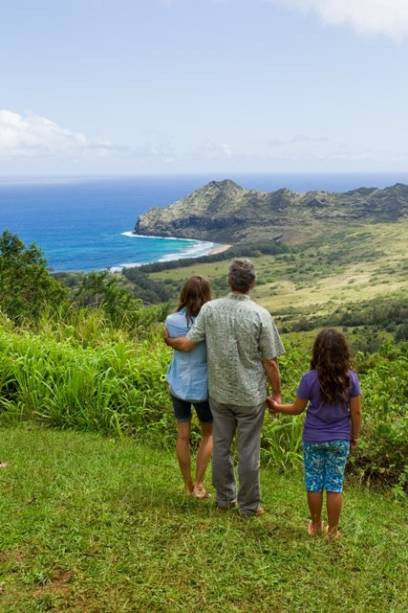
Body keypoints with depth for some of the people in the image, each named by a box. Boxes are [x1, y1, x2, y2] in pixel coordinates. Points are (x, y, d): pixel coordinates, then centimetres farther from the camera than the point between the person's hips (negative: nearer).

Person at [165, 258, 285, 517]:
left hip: (220, 393, 3)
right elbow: (270, 362, -11)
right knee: (248, 451, 9)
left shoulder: (210, 309, -9)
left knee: (221, 445, 16)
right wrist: (277, 393, 2)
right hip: (251, 396, -3)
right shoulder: (260, 315, -16)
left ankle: (224, 498, 30)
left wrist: (169, 340, 17)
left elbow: (187, 344, -5)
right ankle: (249, 505, 21)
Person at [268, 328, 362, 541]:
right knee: (335, 485, 11)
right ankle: (333, 530, 21)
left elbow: (297, 408, -5)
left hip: (313, 439, -1)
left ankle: (315, 525, 27)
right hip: (340, 440, 1)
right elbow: (356, 412, -4)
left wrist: (276, 407, 12)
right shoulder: (350, 378, -10)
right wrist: (355, 436, 11)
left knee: (314, 482, 13)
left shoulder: (310, 378, -14)